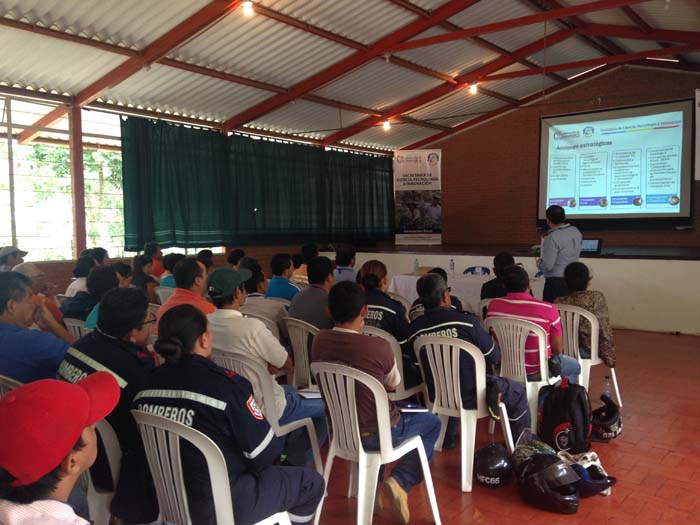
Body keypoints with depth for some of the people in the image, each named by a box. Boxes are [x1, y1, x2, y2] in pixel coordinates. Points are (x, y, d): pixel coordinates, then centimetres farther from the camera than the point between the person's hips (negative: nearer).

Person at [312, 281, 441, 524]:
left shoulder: (319, 340, -11)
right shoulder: (378, 346, -25)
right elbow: (392, 386, -4)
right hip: (377, 434, -5)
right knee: (432, 423, 20)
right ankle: (400, 481, 2)